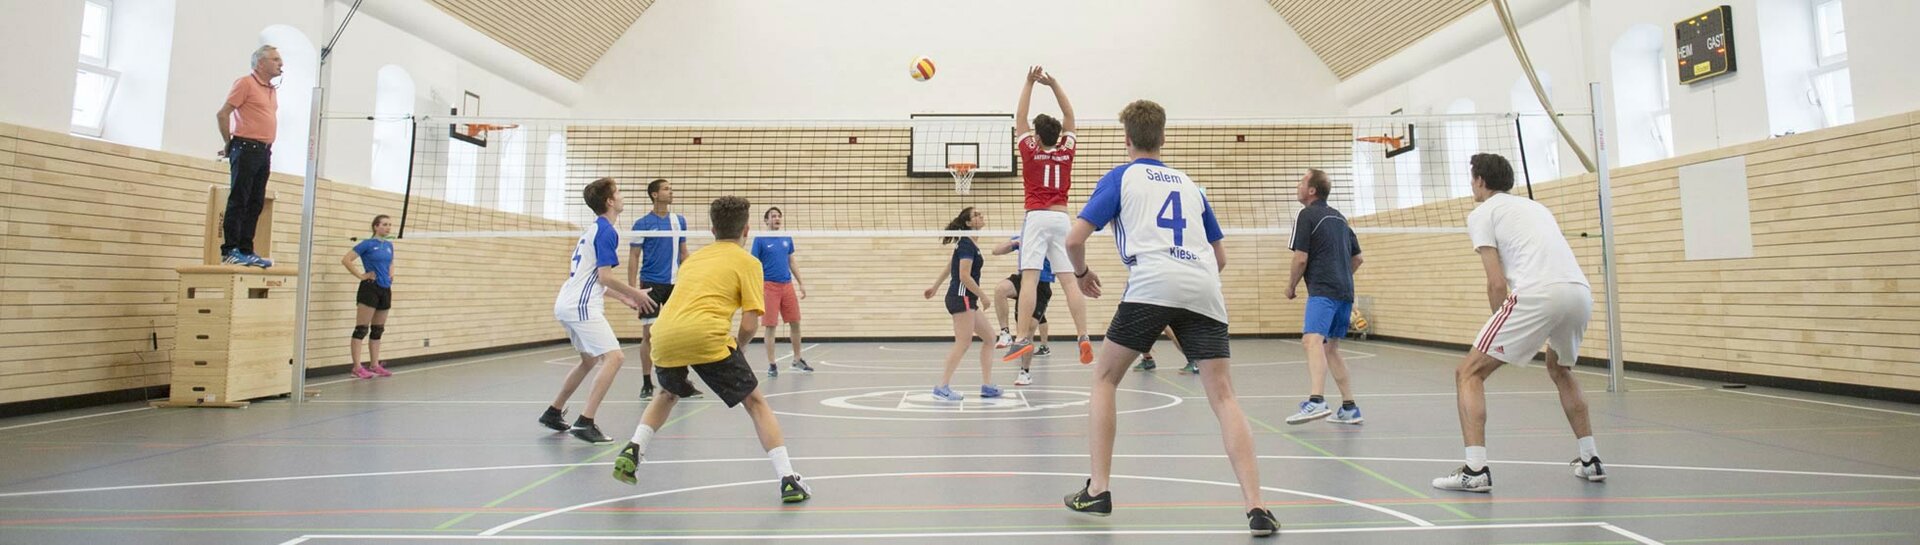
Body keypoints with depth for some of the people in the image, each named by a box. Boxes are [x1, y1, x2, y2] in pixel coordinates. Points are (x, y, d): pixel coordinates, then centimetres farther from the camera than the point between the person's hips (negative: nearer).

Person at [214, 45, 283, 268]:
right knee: (238, 201, -7)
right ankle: (230, 251, -6)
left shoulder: (272, 90, 19)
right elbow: (223, 114, -8)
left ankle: (246, 250, 9)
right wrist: (229, 143, -2)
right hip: (246, 149, -7)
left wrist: (266, 148, 14)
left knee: (256, 203, 6)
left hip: (264, 151, 7)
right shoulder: (246, 83, -4)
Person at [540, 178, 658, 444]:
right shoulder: (607, 231, -12)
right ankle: (585, 422, -20)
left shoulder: (593, 229, 18)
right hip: (582, 306, -10)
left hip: (566, 304, 10)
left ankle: (553, 412, 31)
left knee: (590, 359, 24)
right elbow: (605, 277, -18)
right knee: (614, 357, -15)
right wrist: (635, 293, -6)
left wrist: (624, 298, 23)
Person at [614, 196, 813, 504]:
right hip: (705, 336, -5)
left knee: (668, 394, 36)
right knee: (755, 402, 9)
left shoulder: (694, 258, 28)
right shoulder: (747, 262, 11)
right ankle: (787, 480, 2)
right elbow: (749, 324, 2)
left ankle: (632, 451, 19)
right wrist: (735, 349, 21)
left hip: (664, 334, 5)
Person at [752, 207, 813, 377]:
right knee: (771, 326, -1)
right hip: (770, 286, -5)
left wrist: (801, 284, 14)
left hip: (788, 285, 5)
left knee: (795, 323, 8)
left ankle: (797, 360, 22)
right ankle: (771, 364, 9)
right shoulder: (760, 239, -3)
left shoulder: (787, 239, 10)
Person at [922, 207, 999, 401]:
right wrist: (983, 296, -13)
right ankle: (942, 387, -8)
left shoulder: (968, 243, 16)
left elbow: (949, 266, 23)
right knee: (964, 342, -12)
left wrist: (935, 286, 28)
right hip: (961, 297, -10)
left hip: (967, 300, 10)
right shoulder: (967, 244, -13)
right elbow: (964, 276, -20)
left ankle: (987, 386, 8)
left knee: (989, 336, 9)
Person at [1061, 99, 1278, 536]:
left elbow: (1074, 239, 4)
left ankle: (1097, 491, 12)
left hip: (1151, 285, -4)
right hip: (1204, 289, 4)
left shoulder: (1121, 177, 15)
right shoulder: (1189, 184, 28)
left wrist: (1082, 273, 24)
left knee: (1105, 378, 13)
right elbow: (1220, 257, 30)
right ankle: (1255, 507, -9)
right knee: (1222, 395, 3)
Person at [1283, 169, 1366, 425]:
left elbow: (1301, 259, -9)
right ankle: (1349, 408, 21)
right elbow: (1357, 258, 25)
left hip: (1323, 291, -9)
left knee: (1313, 340, -24)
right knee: (1330, 348, 18)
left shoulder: (1307, 215, -3)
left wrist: (1291, 286, 5)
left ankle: (1316, 401, -44)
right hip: (1345, 292, 9)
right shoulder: (1339, 217, 21)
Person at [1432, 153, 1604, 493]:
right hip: (1582, 291, 8)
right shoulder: (1535, 206, 30)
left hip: (1538, 294, -7)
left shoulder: (1482, 213, 9)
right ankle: (1590, 461, 36)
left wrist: (1502, 331, 12)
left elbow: (1498, 284, -1)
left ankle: (1475, 471, -9)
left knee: (1469, 374, 2)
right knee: (1559, 370, 34)